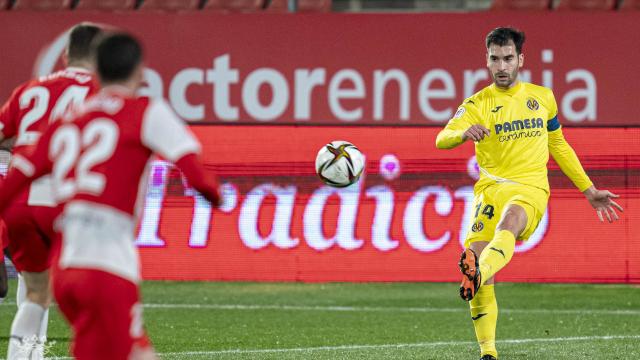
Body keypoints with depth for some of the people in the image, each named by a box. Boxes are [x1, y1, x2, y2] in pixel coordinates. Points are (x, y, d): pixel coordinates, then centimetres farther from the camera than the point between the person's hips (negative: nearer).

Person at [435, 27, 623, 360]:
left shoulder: (542, 97, 15)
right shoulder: (477, 104, 6)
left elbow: (558, 145, 28)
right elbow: (442, 139, -11)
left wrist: (589, 191, 28)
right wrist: (464, 133, -35)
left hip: (530, 188, -1)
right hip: (490, 188, 1)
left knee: (509, 221, -36)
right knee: (475, 254, -16)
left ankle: (476, 275, -65)